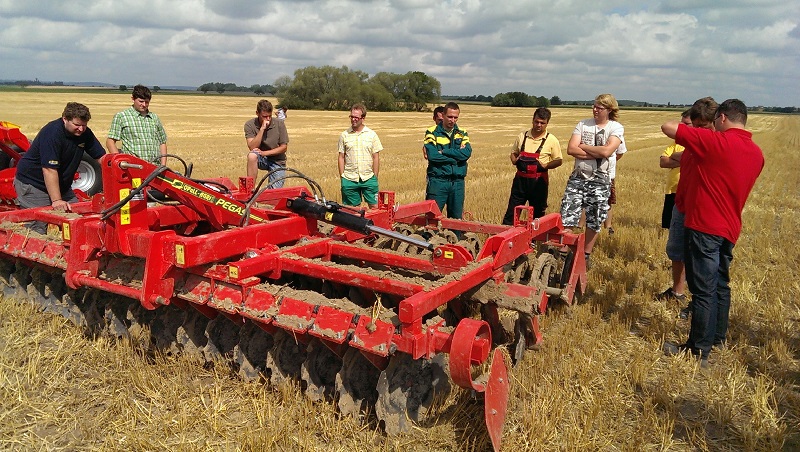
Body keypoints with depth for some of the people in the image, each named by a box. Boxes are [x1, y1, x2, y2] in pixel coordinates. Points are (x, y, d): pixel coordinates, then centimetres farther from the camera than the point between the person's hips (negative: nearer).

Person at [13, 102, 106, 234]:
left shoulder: (85, 133, -4)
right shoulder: (52, 133, -25)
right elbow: (49, 169, -30)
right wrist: (56, 200, -35)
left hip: (62, 184, 7)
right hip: (33, 183, -7)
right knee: (38, 227, -12)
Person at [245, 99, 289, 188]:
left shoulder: (279, 124, -9)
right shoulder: (250, 125, -11)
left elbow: (284, 147, -7)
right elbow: (252, 147, -20)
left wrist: (265, 153, -18)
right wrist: (262, 129, -27)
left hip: (277, 161, 0)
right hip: (261, 159, 0)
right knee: (252, 156, -36)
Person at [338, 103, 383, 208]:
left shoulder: (372, 135, 4)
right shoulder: (344, 135, 6)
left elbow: (376, 157, 4)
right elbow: (341, 157, 7)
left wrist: (375, 177, -1)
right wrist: (342, 177, 1)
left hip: (368, 178, -1)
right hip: (349, 179, 1)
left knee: (374, 206, -1)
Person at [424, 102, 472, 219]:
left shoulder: (462, 134, 11)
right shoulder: (432, 133, 0)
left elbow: (467, 153, -8)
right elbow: (432, 155, -15)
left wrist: (443, 151, -13)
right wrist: (455, 158, -9)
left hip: (457, 182, 4)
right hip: (438, 181, -3)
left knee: (457, 218, 10)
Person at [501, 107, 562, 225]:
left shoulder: (551, 140, -3)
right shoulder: (522, 136, 6)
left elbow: (558, 161, 1)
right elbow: (514, 152, 19)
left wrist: (545, 166, -15)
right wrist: (515, 160, -2)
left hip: (538, 181, -2)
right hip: (520, 179, 3)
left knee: (537, 214, 8)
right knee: (511, 212, 3)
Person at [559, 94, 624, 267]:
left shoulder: (616, 128, -2)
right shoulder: (583, 124, 5)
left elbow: (606, 151, -18)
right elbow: (571, 149, -7)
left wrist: (583, 146, -8)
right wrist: (596, 154, -13)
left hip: (599, 181, -1)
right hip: (577, 177, 2)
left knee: (594, 221, 9)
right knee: (567, 218, -4)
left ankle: (586, 255, 24)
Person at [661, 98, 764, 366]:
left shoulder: (715, 141, -16)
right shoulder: (756, 154, 8)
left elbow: (667, 127, -13)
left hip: (704, 226, -8)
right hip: (730, 228, 8)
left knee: (703, 290, -3)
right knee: (720, 285, 19)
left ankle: (699, 351, 4)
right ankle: (718, 338, 33)